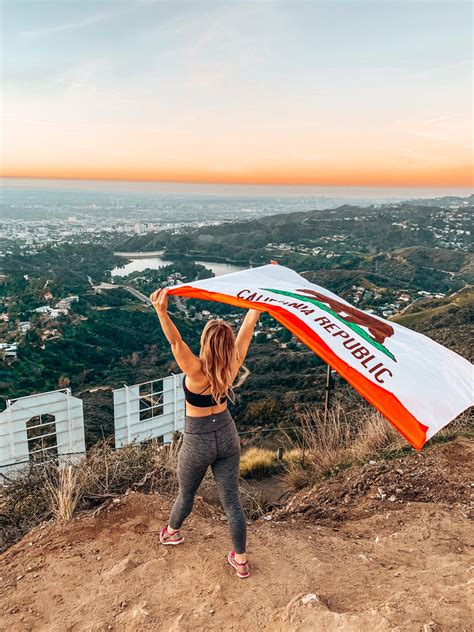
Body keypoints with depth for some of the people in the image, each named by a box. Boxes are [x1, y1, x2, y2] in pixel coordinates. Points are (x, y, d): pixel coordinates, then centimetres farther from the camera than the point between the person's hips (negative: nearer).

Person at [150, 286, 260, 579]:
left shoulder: (196, 371, -29)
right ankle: (241, 560, 27)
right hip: (227, 435, 3)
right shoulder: (233, 364, -17)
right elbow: (249, 325, -12)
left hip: (198, 441, -3)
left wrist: (162, 312, -60)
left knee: (186, 494, 24)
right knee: (232, 500, 13)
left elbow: (176, 342, -45)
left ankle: (173, 532, 53)